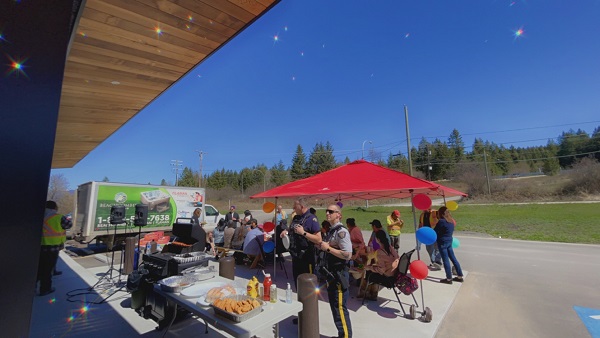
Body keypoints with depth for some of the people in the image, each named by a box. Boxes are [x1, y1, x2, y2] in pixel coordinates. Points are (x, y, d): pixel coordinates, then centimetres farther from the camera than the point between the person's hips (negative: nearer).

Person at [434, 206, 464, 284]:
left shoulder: (441, 221, -18)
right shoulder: (451, 221, 6)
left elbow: (435, 232, -11)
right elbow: (451, 231, 15)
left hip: (442, 243, -8)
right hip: (449, 241, 8)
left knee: (445, 260, 0)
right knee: (453, 258, 15)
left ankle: (449, 279, 8)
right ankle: (460, 276, 24)